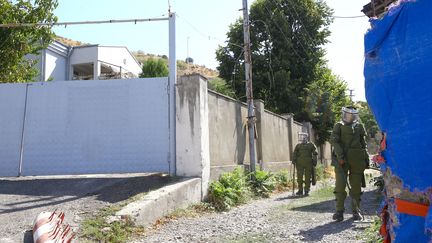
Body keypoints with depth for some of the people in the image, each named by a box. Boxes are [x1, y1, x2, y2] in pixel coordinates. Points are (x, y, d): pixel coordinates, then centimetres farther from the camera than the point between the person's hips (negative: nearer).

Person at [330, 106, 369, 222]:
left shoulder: (359, 127, 16)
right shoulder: (339, 126, 6)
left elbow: (363, 144, 20)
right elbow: (334, 140, -6)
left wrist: (366, 158, 14)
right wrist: (340, 156, -17)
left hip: (357, 160, 3)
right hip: (342, 160, -3)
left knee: (356, 186, 5)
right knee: (340, 184, -9)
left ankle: (356, 211, 14)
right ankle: (339, 211, -5)